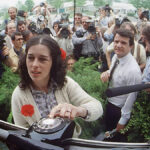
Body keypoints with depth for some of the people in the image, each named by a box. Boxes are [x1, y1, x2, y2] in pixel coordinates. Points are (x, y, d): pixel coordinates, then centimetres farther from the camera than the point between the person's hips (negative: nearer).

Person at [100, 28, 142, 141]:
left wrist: (123, 120, -14)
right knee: (108, 134, 28)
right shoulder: (115, 57, -7)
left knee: (118, 138, 17)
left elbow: (131, 98, -23)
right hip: (110, 103, 7)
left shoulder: (133, 70, -31)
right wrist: (106, 73, -11)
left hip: (120, 110, -7)